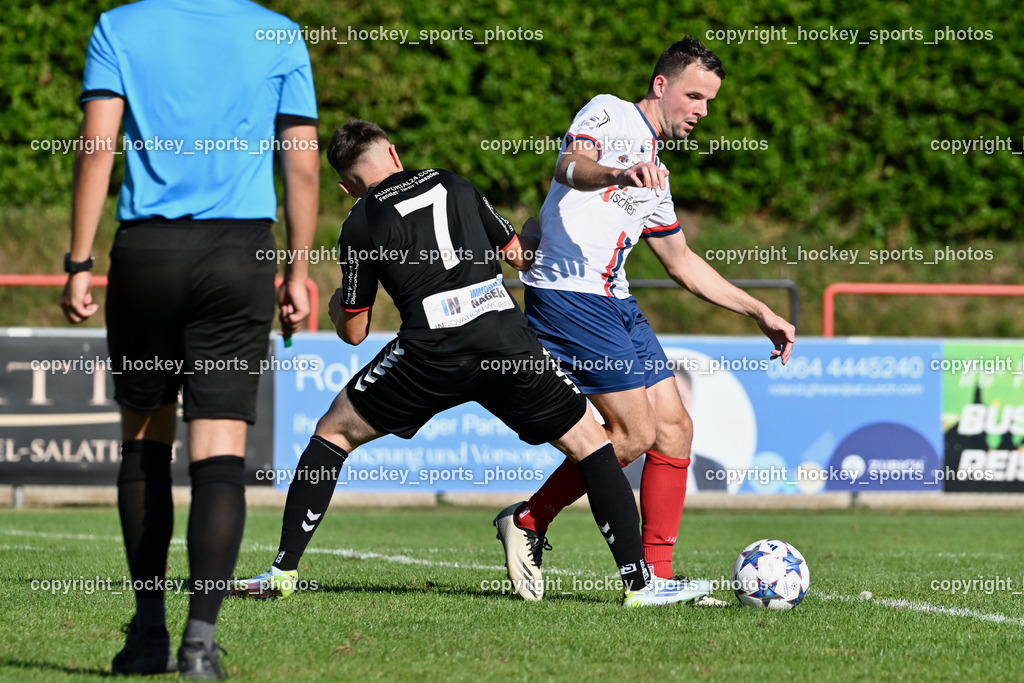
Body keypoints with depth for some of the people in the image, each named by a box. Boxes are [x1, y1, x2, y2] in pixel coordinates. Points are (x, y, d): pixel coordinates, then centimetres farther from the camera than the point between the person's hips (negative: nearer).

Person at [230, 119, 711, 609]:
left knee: (334, 432, 18)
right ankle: (639, 582, 5)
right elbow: (518, 255, 26)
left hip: (431, 349, -2)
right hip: (508, 338, 2)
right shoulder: (453, 186, 19)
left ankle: (284, 570, 13)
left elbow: (354, 332, 15)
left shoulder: (361, 224, 11)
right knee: (589, 444, 15)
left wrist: (337, 304, 37)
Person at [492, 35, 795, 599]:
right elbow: (571, 165, -24)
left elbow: (682, 262, 32)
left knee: (674, 427, 3)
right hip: (570, 295, -9)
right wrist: (617, 173, -46)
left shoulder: (654, 175, 24)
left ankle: (656, 575, 7)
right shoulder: (609, 114, -2)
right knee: (633, 434, -11)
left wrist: (759, 312, 29)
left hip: (615, 304, 9)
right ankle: (529, 522, 6)